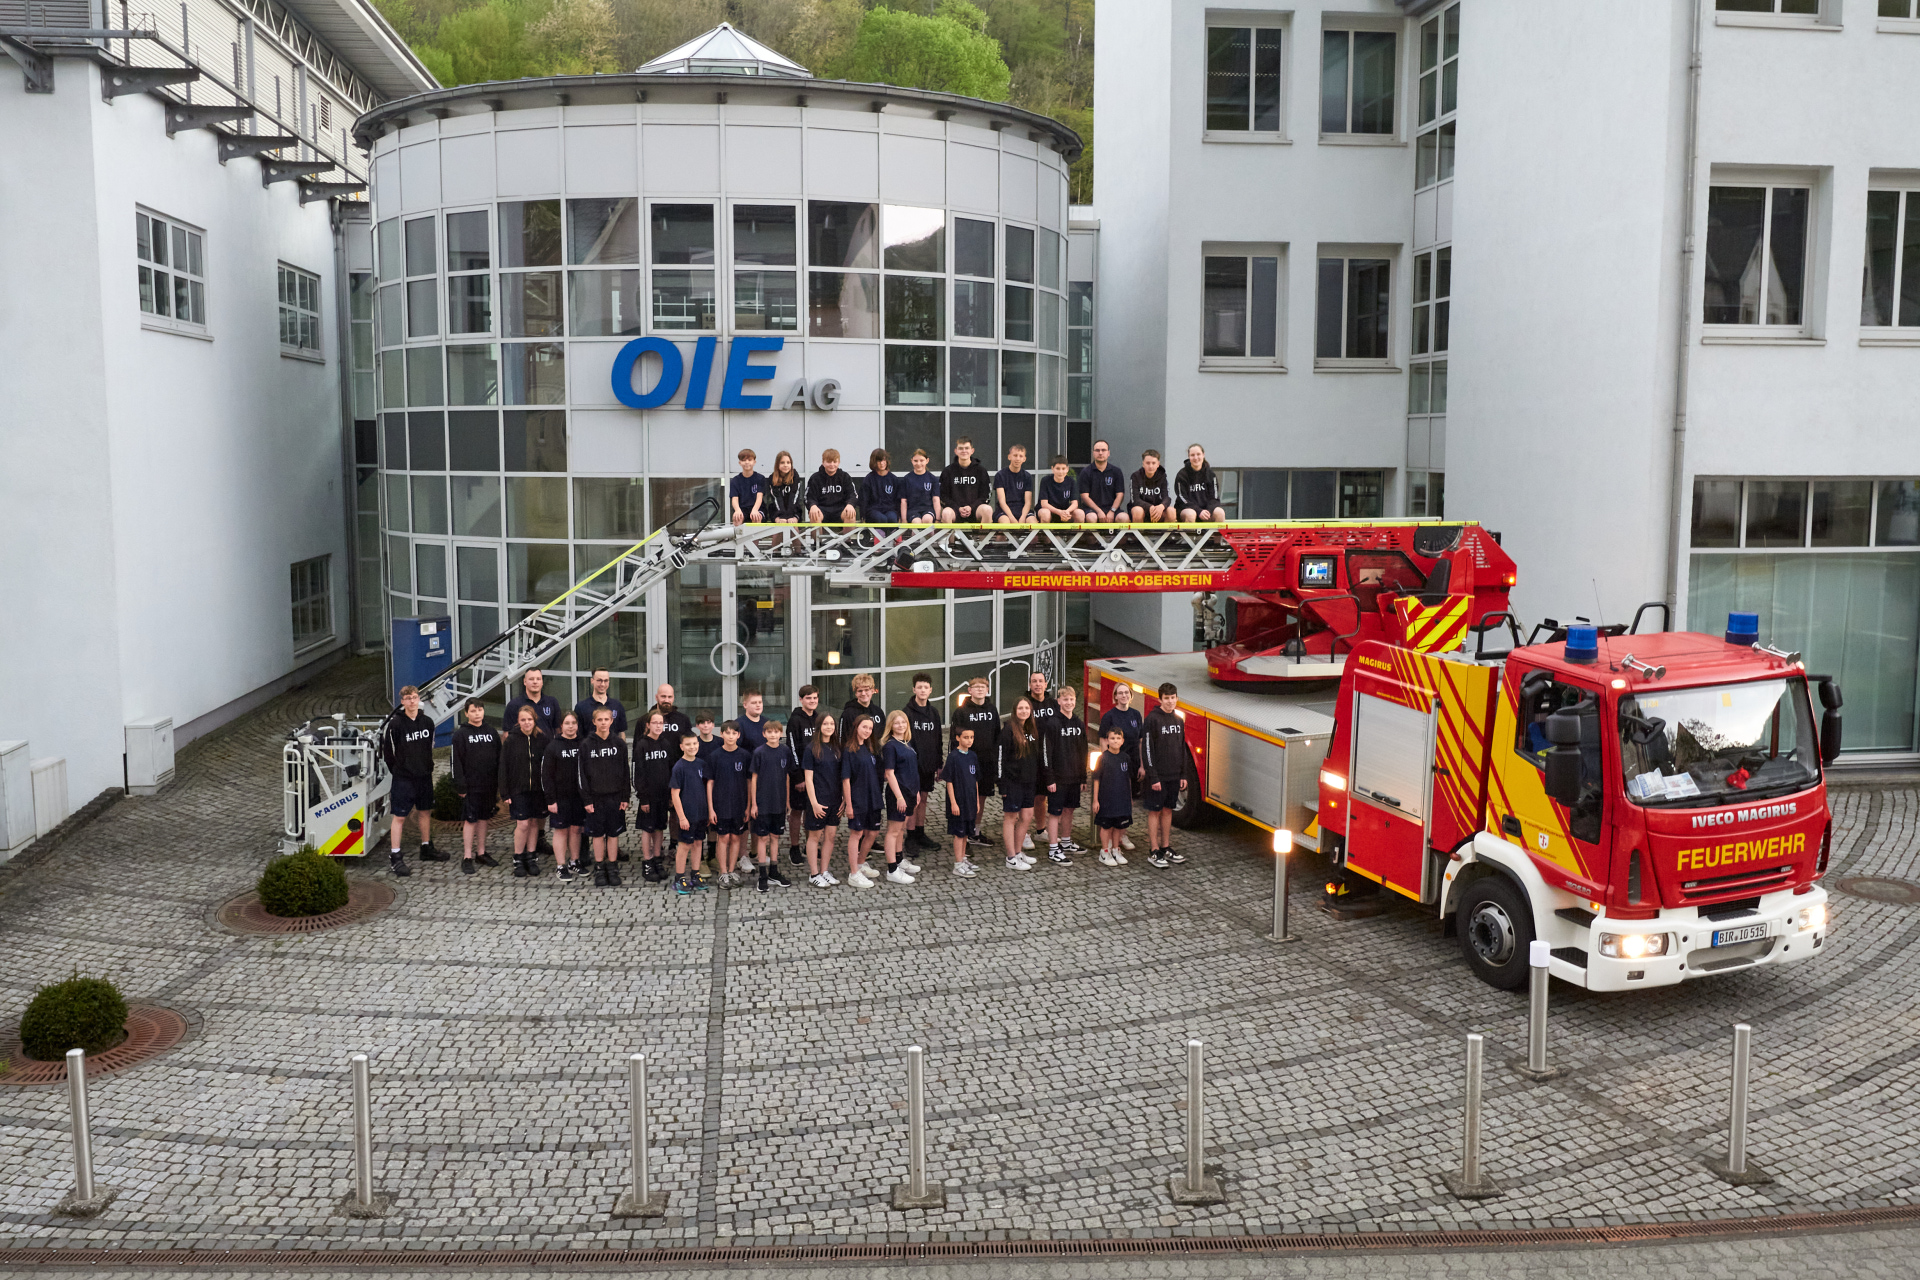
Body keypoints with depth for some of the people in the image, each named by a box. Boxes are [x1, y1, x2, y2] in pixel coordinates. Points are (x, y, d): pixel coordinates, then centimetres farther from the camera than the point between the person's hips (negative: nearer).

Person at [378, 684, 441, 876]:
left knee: (426, 812, 15)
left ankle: (426, 848, 30)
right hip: (403, 779, -5)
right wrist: (398, 770, 0)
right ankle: (395, 857, 2)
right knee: (399, 816, -2)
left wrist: (428, 767, 11)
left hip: (424, 777, 6)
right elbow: (387, 751, -5)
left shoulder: (427, 722, 4)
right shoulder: (395, 724, -12)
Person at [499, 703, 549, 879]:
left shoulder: (542, 739, 2)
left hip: (537, 789, 3)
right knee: (522, 824, -7)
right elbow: (504, 767, -2)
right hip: (518, 790, -3)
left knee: (534, 822, 8)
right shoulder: (511, 740, -4)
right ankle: (518, 860, 6)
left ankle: (531, 858, 20)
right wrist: (505, 792, -6)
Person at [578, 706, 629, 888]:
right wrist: (586, 799, -6)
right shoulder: (586, 745, -1)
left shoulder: (620, 743, 2)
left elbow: (626, 771, 5)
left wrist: (625, 797, 0)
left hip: (615, 797, 1)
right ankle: (599, 869, 13)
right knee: (597, 834, 4)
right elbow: (582, 774, -1)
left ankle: (613, 868, 14)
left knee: (614, 833, 6)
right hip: (595, 797, -1)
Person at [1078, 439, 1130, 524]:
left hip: (1111, 508, 2)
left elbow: (1120, 494, 5)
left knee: (1124, 517, -29)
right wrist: (1099, 511, -15)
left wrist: (1112, 511, -12)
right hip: (1091, 508, -2)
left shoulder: (1116, 471, 12)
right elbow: (1084, 496, -2)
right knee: (1091, 518, -37)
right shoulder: (1085, 472, 5)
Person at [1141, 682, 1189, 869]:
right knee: (1155, 811, -1)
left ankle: (1166, 849, 21)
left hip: (1174, 776, 7)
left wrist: (1183, 775, 12)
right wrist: (1153, 777, -18)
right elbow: (1147, 749, -15)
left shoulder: (1179, 721, 10)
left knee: (1168, 811, 13)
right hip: (1158, 776, -7)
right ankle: (1154, 853, 2)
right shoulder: (1152, 719, -11)